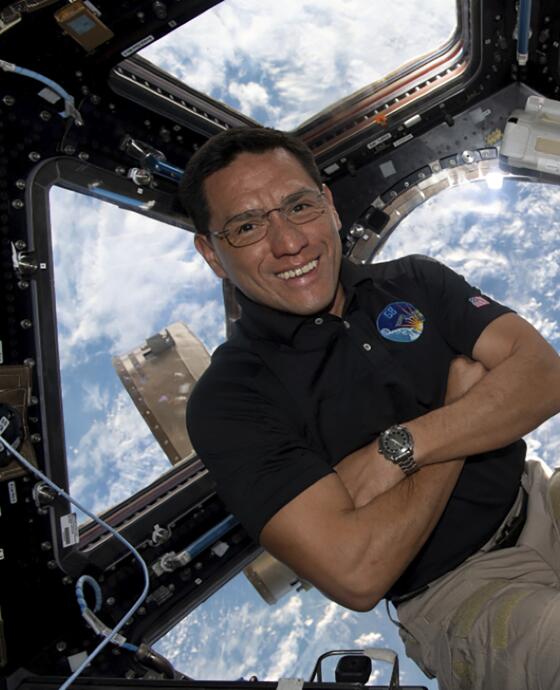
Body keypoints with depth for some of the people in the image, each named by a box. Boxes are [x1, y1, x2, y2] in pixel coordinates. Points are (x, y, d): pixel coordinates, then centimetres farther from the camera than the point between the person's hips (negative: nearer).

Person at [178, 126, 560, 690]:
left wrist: (398, 450, -19)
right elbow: (357, 574, -21)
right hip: (453, 592, -5)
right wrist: (464, 391, -11)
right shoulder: (229, 400, -11)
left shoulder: (415, 281, 5)